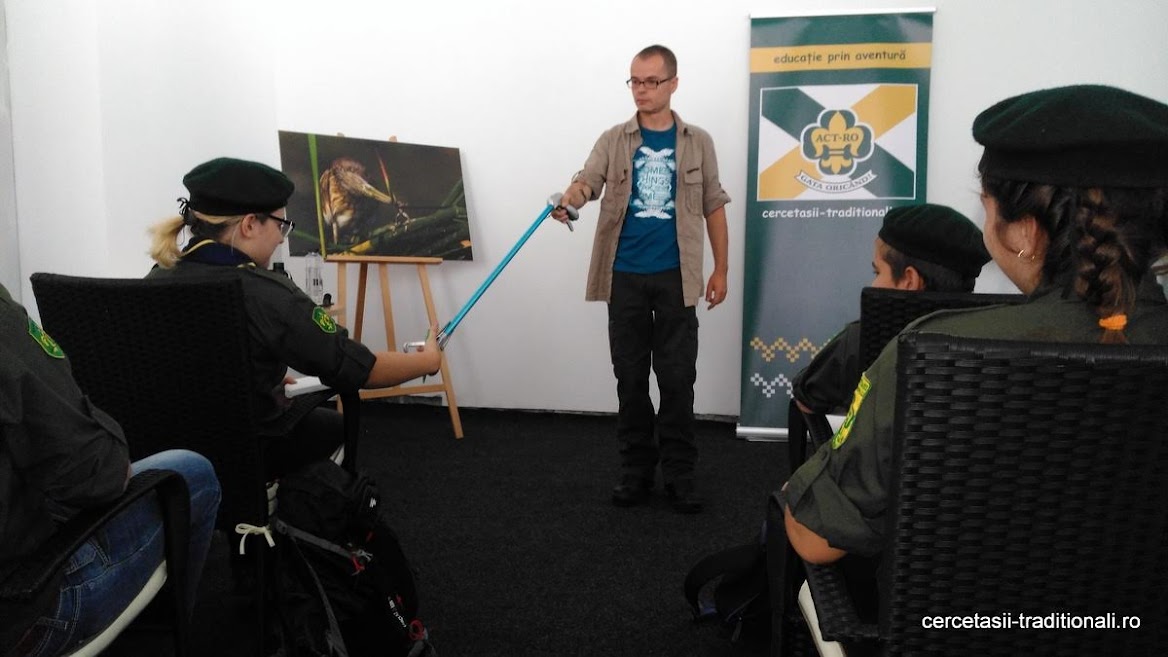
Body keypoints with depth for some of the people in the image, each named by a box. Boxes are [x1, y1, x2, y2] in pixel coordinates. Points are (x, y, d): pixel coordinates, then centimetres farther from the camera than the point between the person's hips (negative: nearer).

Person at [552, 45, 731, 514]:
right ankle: (636, 470, 18)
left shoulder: (697, 143, 6)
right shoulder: (613, 140, 6)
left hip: (676, 278, -1)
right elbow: (588, 180, -10)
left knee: (677, 379, 1)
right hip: (625, 277, 1)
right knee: (630, 378, 7)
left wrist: (721, 270, 6)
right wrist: (568, 199, -34)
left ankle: (679, 474, 12)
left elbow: (714, 207, 10)